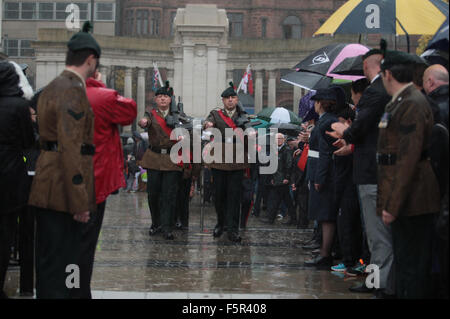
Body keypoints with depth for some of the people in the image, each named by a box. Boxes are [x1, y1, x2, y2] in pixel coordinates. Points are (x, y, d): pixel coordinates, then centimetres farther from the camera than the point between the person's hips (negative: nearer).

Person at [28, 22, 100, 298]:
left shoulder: (53, 87, 18)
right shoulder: (73, 90, -14)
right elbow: (71, 148, -21)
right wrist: (80, 201, -20)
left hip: (50, 188, 10)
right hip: (64, 191, -10)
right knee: (60, 265, -6)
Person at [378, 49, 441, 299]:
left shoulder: (411, 104, -16)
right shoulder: (399, 103, 16)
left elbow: (408, 158, -23)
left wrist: (393, 205, -23)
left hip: (411, 202, -10)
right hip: (404, 201, 10)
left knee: (412, 269, -6)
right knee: (406, 263, 16)